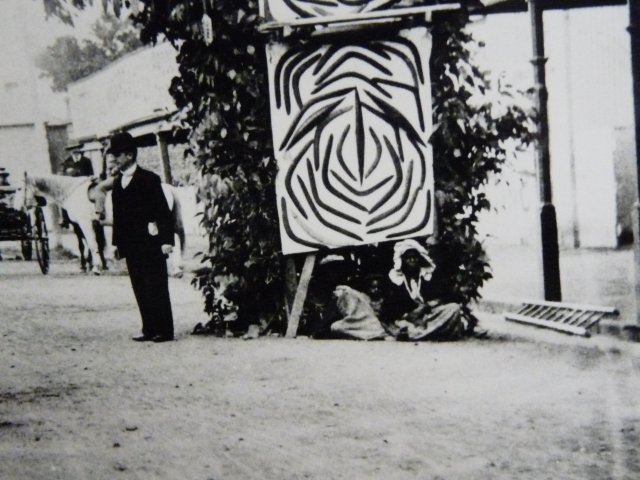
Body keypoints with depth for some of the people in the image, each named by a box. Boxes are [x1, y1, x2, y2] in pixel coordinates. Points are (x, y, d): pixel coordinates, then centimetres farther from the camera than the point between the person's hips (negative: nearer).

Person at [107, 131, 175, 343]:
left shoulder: (149, 179, -8)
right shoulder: (118, 182, 13)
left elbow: (163, 211, -10)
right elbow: (117, 215, 17)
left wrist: (166, 240, -16)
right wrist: (116, 242, 13)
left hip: (150, 243, -7)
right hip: (130, 244, 7)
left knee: (156, 288, -4)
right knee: (140, 289, 7)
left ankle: (164, 330, 1)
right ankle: (150, 330, 12)